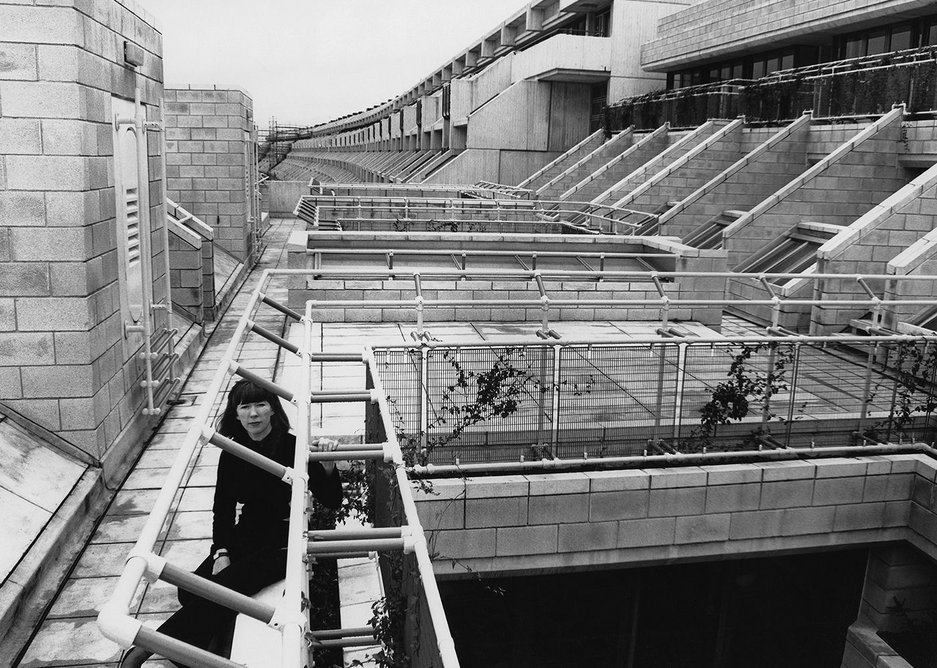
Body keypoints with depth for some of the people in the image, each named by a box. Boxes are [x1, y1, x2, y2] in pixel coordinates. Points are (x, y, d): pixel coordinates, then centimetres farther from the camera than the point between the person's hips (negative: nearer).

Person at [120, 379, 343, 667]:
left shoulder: (293, 447, -11)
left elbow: (332, 502, -9)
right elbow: (222, 507, 6)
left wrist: (328, 465, -28)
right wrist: (221, 552, -9)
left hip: (282, 541, -5)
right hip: (245, 535, 5)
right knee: (190, 591, -18)